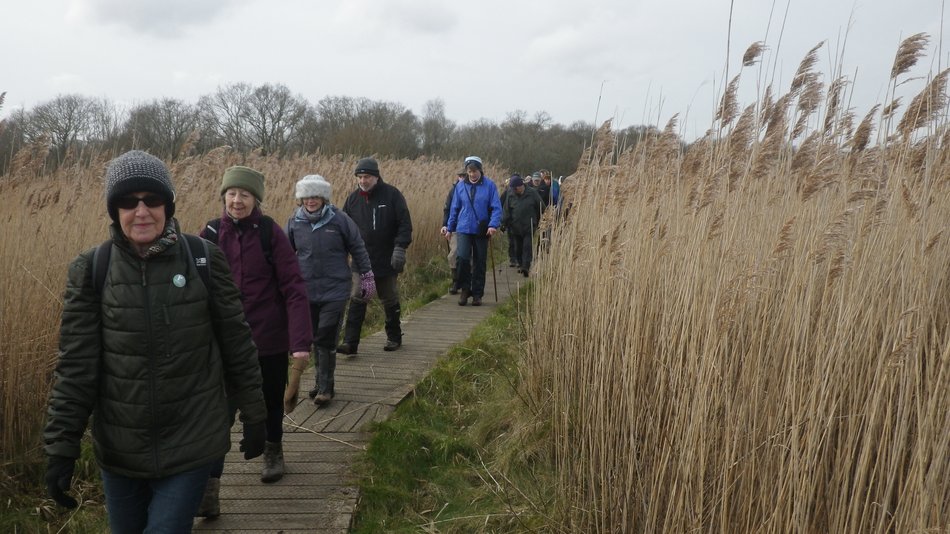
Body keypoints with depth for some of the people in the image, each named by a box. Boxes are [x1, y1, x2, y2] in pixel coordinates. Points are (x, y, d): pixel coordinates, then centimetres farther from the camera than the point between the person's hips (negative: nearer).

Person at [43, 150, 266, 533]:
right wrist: (62, 445, -7)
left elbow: (237, 345, 0)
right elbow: (75, 365, -4)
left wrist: (253, 416, 5)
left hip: (191, 444, -2)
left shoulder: (204, 260, -7)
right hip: (118, 447, 2)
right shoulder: (91, 270, -5)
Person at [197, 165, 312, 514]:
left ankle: (273, 453, 46)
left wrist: (301, 340, -21)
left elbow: (294, 288, -13)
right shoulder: (210, 233, -4)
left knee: (270, 401, 19)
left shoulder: (270, 233, -10)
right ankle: (209, 489, -4)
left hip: (268, 337, 0)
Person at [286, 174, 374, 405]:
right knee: (315, 338, 12)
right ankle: (322, 381, 26)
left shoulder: (339, 220, -7)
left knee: (326, 340, -7)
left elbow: (358, 249, 2)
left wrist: (367, 276, 5)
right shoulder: (295, 222, 0)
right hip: (307, 291, 3)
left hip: (335, 291, -3)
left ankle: (325, 387, 2)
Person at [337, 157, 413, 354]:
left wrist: (400, 247, -18)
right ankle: (350, 342, -6)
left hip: (386, 261, -2)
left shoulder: (392, 195, -7)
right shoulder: (353, 198, 3)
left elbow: (405, 224, -9)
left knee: (390, 300, 12)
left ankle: (394, 337, 28)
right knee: (357, 300, -6)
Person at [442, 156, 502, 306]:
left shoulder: (489, 185, -4)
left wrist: (493, 225, -20)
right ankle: (464, 289, 5)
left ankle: (477, 294, 18)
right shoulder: (461, 186, 3)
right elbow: (455, 208, 12)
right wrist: (449, 227, 14)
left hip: (481, 230, -1)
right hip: (464, 229, 1)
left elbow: (496, 207, -6)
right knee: (463, 258, -15)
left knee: (480, 263, 6)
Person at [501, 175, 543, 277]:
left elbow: (540, 208, 7)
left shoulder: (532, 194, -1)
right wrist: (503, 223, -6)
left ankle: (526, 266, -17)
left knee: (527, 246, -12)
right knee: (518, 248, 9)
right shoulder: (510, 197, 6)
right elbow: (506, 211, 5)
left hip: (529, 227, -3)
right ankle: (521, 264, 25)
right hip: (515, 228, 3)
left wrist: (539, 221, 9)